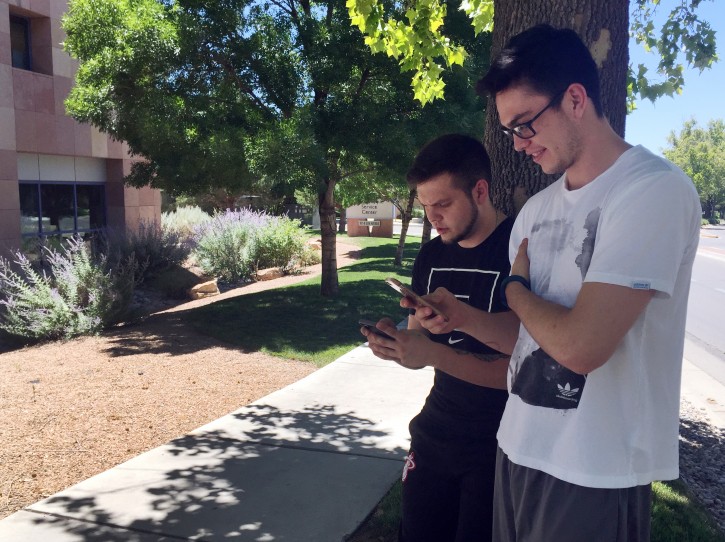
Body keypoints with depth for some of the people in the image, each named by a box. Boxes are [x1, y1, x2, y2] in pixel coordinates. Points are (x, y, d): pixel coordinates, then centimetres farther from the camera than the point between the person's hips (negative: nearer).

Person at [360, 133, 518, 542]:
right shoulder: (431, 256, 3)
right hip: (434, 435, 6)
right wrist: (396, 343, -14)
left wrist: (431, 352, -28)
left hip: (499, 446, -5)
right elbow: (421, 345, 9)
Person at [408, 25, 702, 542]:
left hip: (595, 477, -7)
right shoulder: (537, 209, 6)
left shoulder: (654, 189, -17)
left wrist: (514, 286, -8)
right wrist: (461, 316, -4)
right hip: (519, 448, 7)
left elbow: (579, 347, -25)